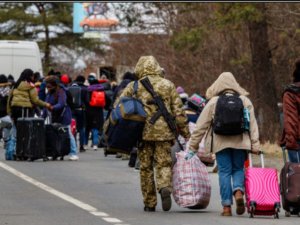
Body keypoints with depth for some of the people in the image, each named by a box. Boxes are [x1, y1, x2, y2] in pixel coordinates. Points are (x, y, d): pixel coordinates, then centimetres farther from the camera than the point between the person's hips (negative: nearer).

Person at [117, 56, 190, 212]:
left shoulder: (134, 86, 4)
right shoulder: (168, 85, 7)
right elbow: (178, 111, 6)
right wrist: (185, 133, 10)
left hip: (143, 133, 0)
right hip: (164, 133, 0)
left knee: (146, 168, 8)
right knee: (163, 164, 4)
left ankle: (149, 203, 11)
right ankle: (165, 188, -25)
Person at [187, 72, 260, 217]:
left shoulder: (213, 102, 2)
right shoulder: (245, 101, 7)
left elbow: (201, 126, 3)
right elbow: (253, 125, 4)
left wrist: (192, 148, 8)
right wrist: (255, 146, 5)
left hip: (221, 143, -1)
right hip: (240, 142, 1)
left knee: (224, 172, 3)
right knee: (238, 169, 14)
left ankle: (226, 206, -1)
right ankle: (238, 192, -15)